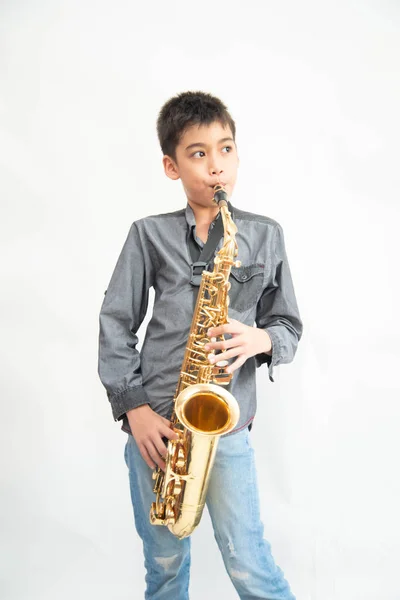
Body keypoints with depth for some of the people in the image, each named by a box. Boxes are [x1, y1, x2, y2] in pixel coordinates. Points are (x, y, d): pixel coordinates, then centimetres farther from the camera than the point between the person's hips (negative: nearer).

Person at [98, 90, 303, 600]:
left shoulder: (265, 235, 4)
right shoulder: (149, 235, 1)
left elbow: (288, 325, 10)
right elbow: (116, 324, 1)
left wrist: (260, 339, -13)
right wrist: (134, 407, -7)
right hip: (156, 424, 1)